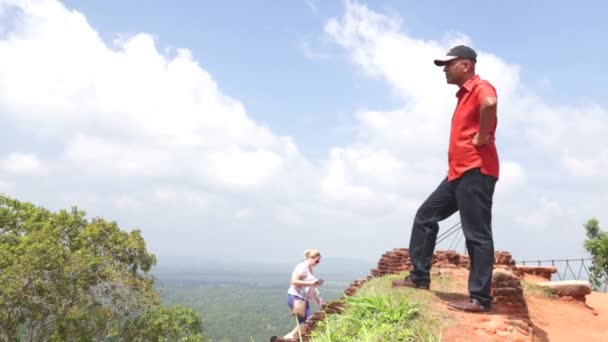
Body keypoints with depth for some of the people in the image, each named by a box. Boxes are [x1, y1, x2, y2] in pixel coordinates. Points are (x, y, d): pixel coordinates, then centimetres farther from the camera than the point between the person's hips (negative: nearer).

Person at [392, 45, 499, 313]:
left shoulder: (481, 88, -9)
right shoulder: (464, 95, 22)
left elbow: (490, 104, -34)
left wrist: (482, 138, -24)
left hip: (476, 172, -11)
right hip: (459, 173, 11)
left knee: (477, 235, -9)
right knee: (425, 216, 12)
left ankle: (480, 298, -4)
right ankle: (419, 277, 18)